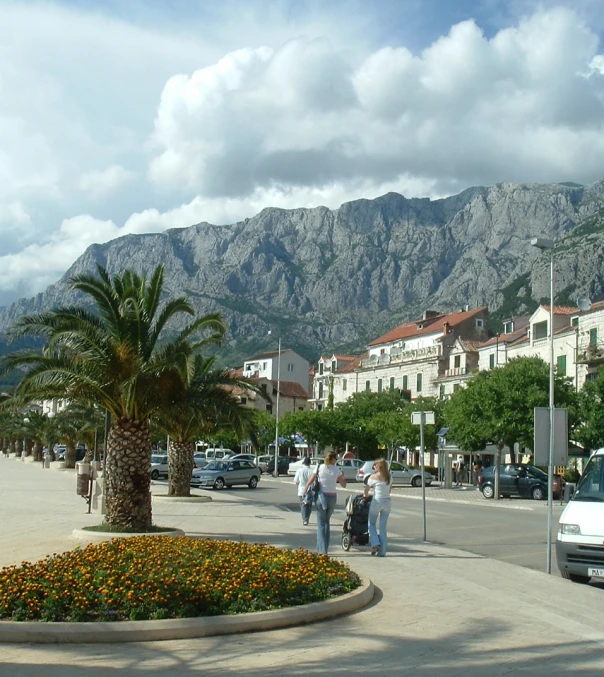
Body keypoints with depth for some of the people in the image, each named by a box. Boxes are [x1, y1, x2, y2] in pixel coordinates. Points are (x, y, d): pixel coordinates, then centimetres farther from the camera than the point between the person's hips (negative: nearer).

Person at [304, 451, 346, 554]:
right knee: (326, 522, 18)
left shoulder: (319, 468, -2)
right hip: (332, 497, 1)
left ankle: (322, 550, -8)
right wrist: (342, 476, 23)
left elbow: (309, 483, -2)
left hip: (321, 497, -1)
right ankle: (325, 548, 14)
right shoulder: (336, 470, -3)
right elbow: (343, 485, 6)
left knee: (321, 523, 2)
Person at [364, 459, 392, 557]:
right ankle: (382, 551, 8)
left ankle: (375, 543, -4)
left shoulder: (373, 477, -8)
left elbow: (366, 489, 3)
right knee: (383, 527, 8)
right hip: (387, 502, 4)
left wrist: (366, 495, 23)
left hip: (377, 502, -4)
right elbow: (390, 490, 12)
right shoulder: (389, 477, 5)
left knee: (372, 524, 15)